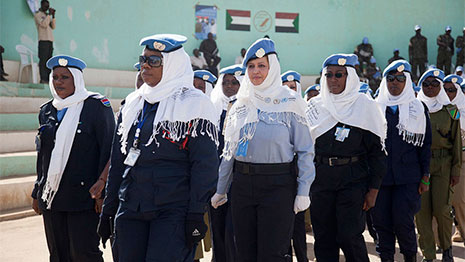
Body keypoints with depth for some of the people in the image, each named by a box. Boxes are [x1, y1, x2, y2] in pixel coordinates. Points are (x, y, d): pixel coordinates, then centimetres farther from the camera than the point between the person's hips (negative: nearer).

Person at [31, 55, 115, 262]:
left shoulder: (97, 105, -4)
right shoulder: (47, 111, 14)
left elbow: (109, 150, -7)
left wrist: (101, 192, -13)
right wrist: (37, 193, 18)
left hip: (84, 197, -6)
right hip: (51, 198, 6)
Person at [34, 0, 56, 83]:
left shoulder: (47, 15, 22)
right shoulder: (37, 15, 1)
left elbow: (53, 27, 13)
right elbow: (44, 24, -14)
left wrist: (53, 16, 4)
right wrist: (49, 14, -10)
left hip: (50, 40, 7)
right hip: (43, 40, -7)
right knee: (43, 60, -11)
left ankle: (48, 78, 1)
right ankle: (43, 79, -15)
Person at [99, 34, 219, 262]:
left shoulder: (194, 103, -4)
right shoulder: (133, 102, 15)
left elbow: (205, 164, -8)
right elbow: (118, 160, 19)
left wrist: (196, 216, -13)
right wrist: (108, 210, 16)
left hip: (173, 211, -6)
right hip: (130, 209, 6)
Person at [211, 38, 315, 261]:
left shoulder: (289, 104, -2)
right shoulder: (241, 105, 12)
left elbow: (305, 150, -4)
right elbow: (229, 151, 15)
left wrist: (303, 192, -10)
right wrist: (220, 190, 14)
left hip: (278, 184, -5)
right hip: (242, 184, 5)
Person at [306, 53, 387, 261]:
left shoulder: (365, 106, 0)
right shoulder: (315, 105, 10)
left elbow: (377, 150, -1)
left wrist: (373, 189, -5)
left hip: (353, 180, -3)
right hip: (320, 180, 3)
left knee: (349, 236, -8)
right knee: (323, 238, 5)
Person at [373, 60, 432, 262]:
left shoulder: (418, 109, 7)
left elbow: (425, 144, 7)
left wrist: (425, 177, 1)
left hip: (407, 177, -2)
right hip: (379, 176, 2)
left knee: (403, 221, -6)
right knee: (381, 221, 2)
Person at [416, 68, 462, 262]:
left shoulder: (450, 110, 7)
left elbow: (456, 141, 9)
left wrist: (456, 169, 3)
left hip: (443, 164, 0)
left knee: (441, 209, -6)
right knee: (421, 209, -2)